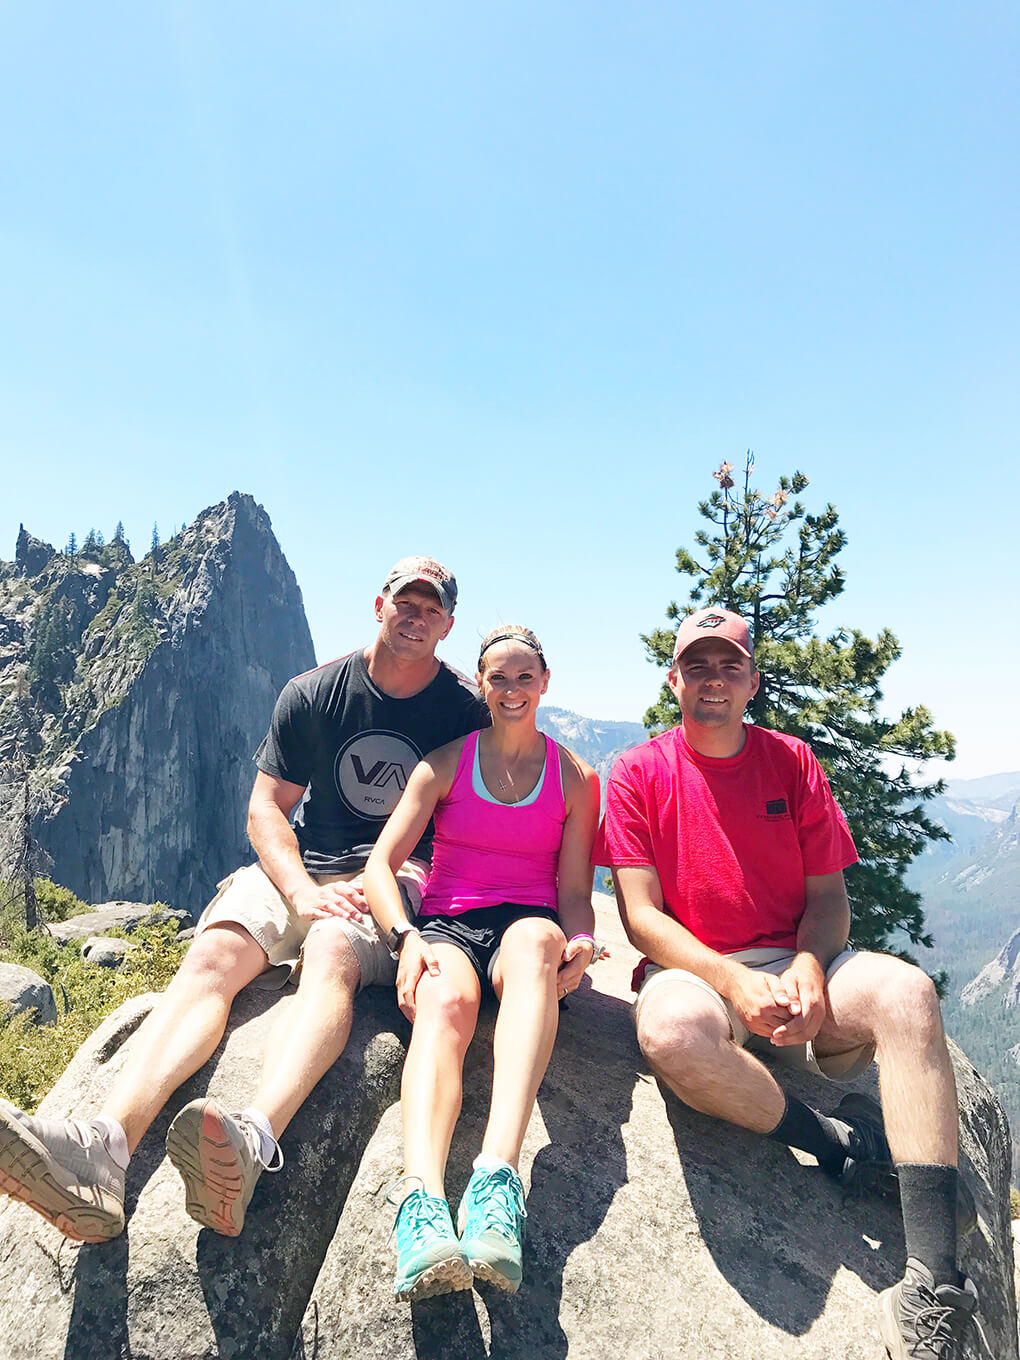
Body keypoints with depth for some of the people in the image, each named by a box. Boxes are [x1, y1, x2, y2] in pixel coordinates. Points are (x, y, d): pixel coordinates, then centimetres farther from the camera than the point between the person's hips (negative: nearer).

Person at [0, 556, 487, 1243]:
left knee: (332, 951, -36)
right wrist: (305, 893, -14)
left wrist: (408, 869, -13)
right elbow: (265, 808, 4)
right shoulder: (312, 694, 4)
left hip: (395, 878, -2)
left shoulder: (467, 710, 2)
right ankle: (108, 1143, -45)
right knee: (212, 955, -27)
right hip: (297, 868, 3)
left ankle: (254, 1142, -58)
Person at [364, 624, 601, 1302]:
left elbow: (574, 892, 7)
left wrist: (580, 943, -17)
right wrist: (406, 935, -19)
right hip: (446, 923, 1)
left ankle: (497, 1173, -55)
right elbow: (381, 863, 1)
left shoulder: (576, 778, 11)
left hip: (528, 924, 0)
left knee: (535, 940, -39)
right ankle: (422, 1196, -57)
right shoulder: (445, 764, 10)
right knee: (445, 998, -37)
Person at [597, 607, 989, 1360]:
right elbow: (641, 915, -5)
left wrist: (807, 972, -15)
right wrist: (734, 981, -20)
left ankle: (933, 1278, -28)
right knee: (673, 1030, -37)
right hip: (694, 971, -2)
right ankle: (844, 1144, -13)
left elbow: (830, 898, 6)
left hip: (798, 964, 3)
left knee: (905, 989, -28)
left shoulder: (792, 762, 8)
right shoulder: (640, 773, 1)